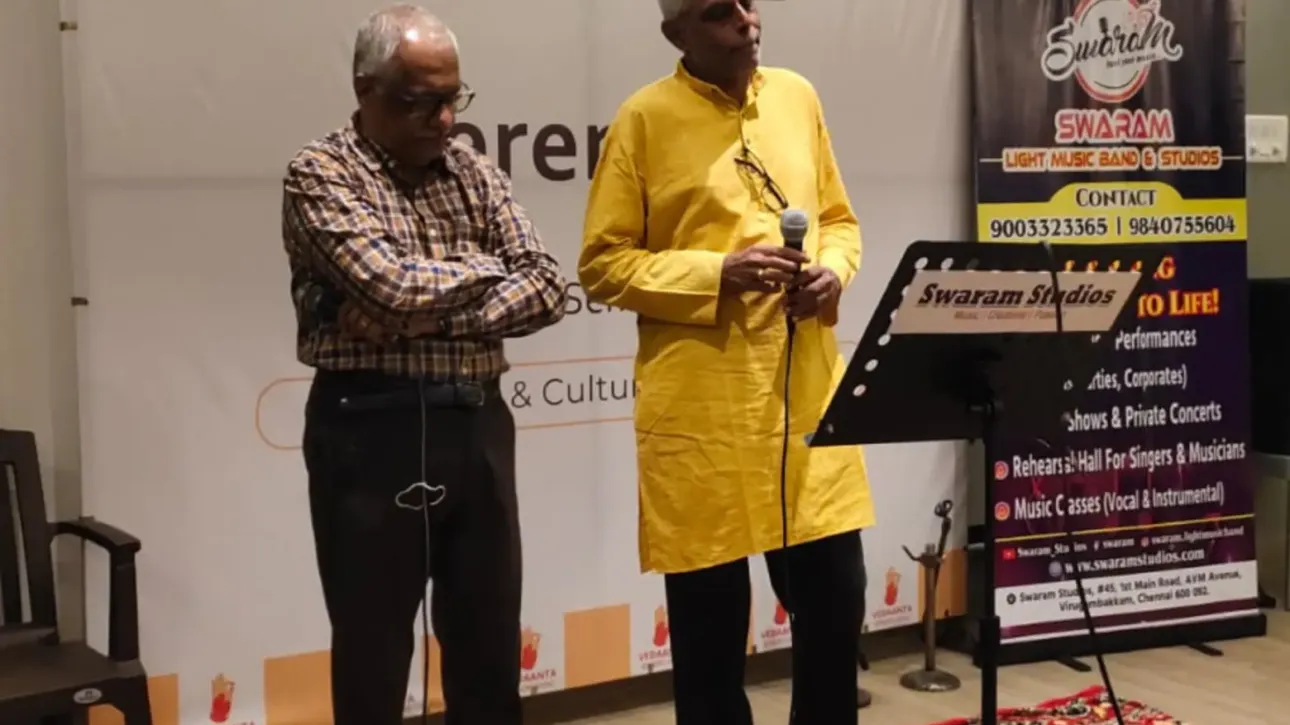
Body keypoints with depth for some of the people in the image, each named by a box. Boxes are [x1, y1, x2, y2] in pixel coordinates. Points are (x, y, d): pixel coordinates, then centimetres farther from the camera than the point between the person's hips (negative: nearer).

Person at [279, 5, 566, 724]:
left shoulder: (476, 172, 11)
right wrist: (486, 269, -3)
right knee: (373, 652, 6)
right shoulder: (320, 175, -5)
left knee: (492, 643, 13)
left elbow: (547, 288, 0)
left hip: (478, 424, 5)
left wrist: (435, 316, -13)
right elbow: (391, 287, -20)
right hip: (372, 429, -5)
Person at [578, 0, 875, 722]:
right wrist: (716, 275, -16)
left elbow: (840, 220, 19)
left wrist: (833, 270, -3)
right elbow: (603, 264, -4)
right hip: (702, 406, -4)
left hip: (807, 392, 4)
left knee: (835, 602, 9)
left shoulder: (797, 96, 11)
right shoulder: (645, 118, -3)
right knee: (710, 623, 6)